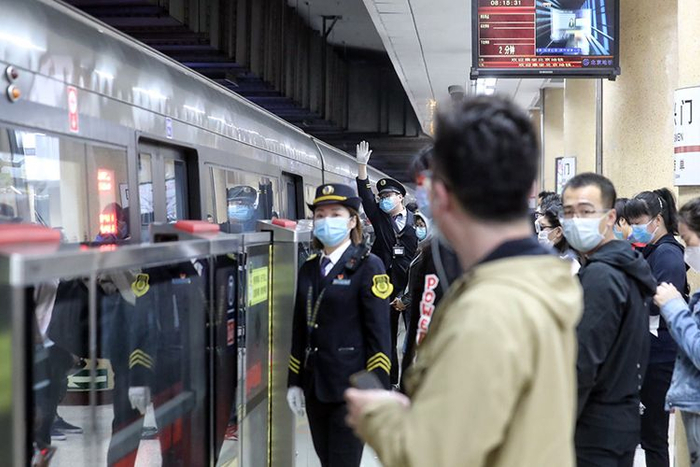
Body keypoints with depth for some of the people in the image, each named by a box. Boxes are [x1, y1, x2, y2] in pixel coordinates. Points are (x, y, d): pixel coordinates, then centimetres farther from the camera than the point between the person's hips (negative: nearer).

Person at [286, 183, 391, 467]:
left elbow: (379, 333, -11)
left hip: (350, 389, -6)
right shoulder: (309, 270, 12)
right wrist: (295, 381, 11)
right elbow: (300, 329, 14)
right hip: (314, 386, 6)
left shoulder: (368, 267, -7)